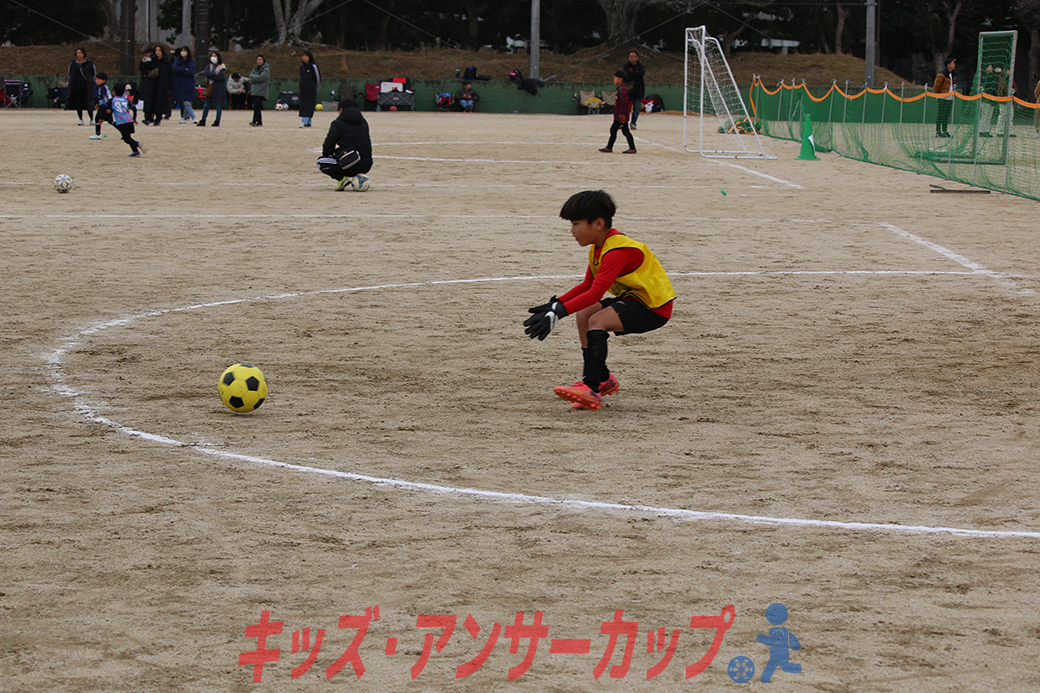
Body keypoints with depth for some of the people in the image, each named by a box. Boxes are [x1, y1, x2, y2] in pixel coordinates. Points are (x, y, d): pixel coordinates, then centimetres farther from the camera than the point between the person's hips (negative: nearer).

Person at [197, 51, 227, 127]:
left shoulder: (222, 67, -3)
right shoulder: (209, 66, 12)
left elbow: (221, 76, -17)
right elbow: (206, 73, -6)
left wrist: (211, 77, -11)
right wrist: (215, 74, -16)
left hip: (219, 87, -4)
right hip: (210, 88, 4)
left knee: (218, 104, -1)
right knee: (206, 104, 2)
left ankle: (217, 121, 5)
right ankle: (203, 121, 6)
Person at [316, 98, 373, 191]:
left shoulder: (337, 124, -4)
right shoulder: (363, 122, 14)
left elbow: (327, 149, -3)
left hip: (348, 166, -5)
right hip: (366, 166, 5)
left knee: (321, 161, 18)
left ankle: (343, 178, -4)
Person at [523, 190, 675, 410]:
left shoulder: (617, 251, -25)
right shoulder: (599, 247, 8)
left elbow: (595, 293, -34)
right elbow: (588, 285, 15)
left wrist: (558, 313, -39)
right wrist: (554, 305, 3)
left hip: (654, 307, -11)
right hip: (633, 299, 11)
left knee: (598, 321, -25)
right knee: (583, 314, 9)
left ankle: (591, 388, -29)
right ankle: (602, 378, 17)